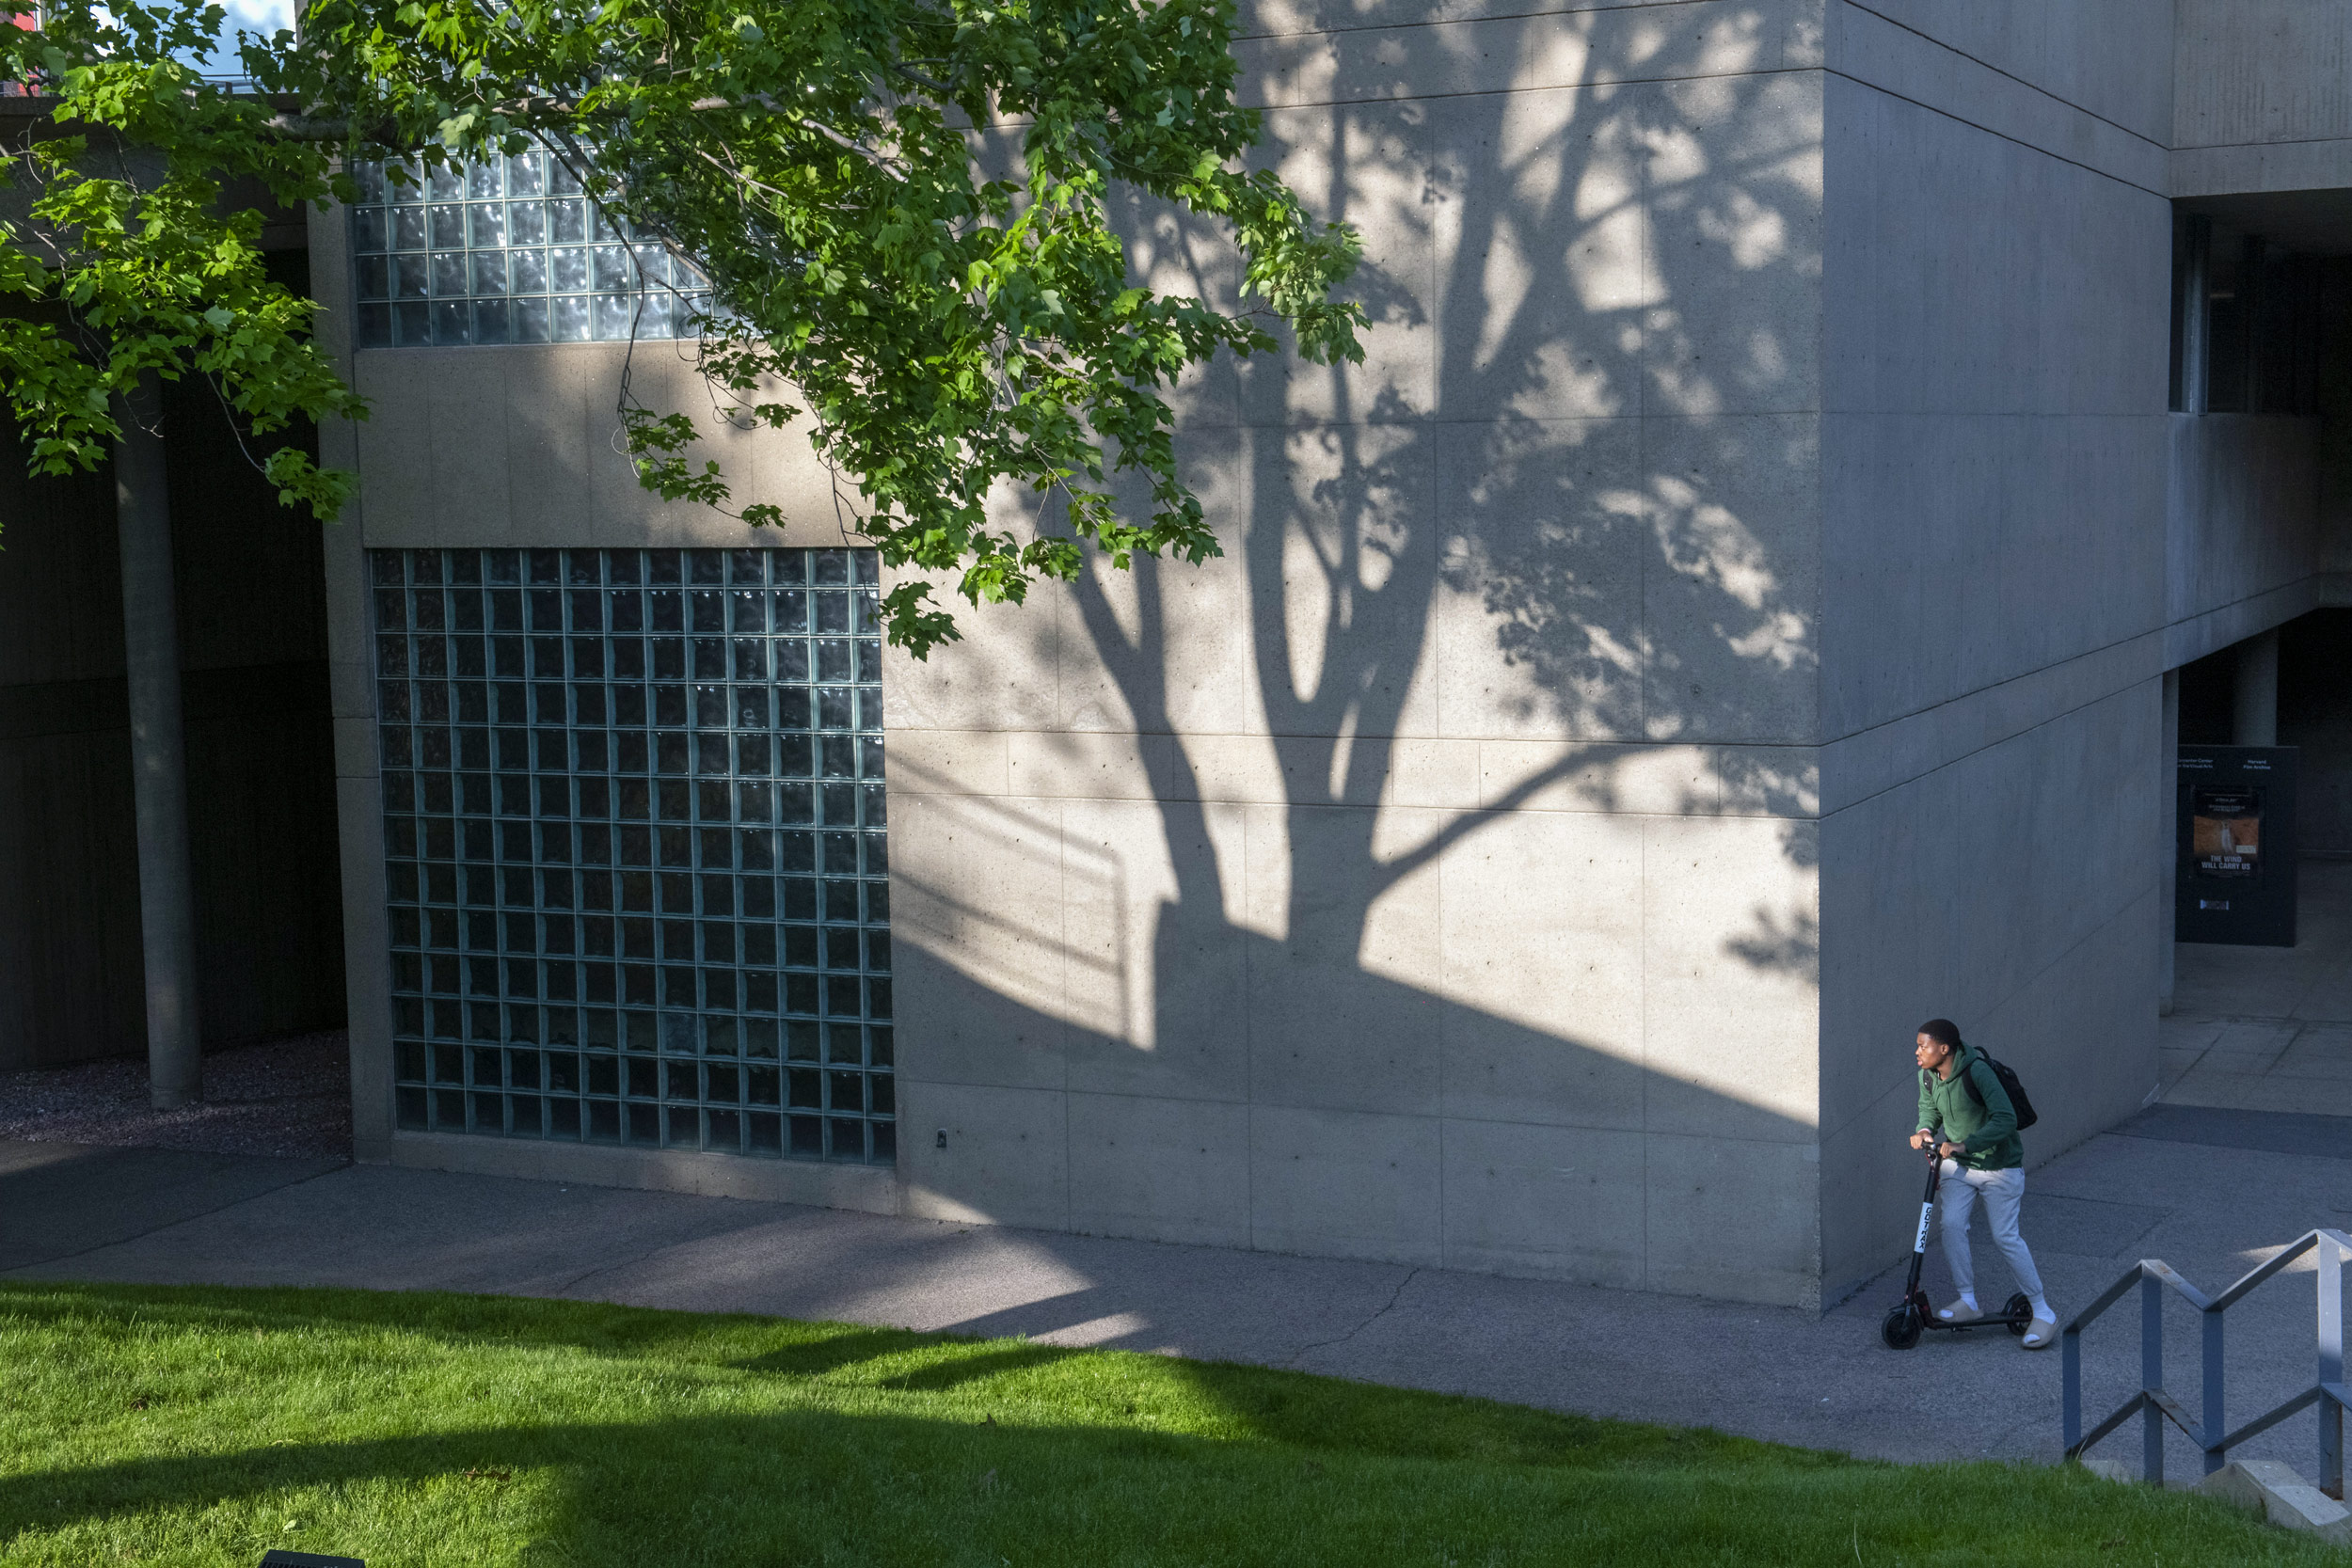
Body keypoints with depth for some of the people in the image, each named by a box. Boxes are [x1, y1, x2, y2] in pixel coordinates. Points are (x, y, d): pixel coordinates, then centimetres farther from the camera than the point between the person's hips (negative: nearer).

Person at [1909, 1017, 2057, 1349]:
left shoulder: (1977, 1072, -28)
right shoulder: (1928, 1075, -6)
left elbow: (2005, 1119, -32)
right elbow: (1929, 1107, 11)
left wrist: (1965, 1144, -38)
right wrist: (1924, 1130, -12)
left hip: (1999, 1166, -6)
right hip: (1958, 1165, 6)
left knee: (2005, 1237, -7)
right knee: (1950, 1223, -13)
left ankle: (2043, 1312, 5)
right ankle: (1968, 1301, 0)